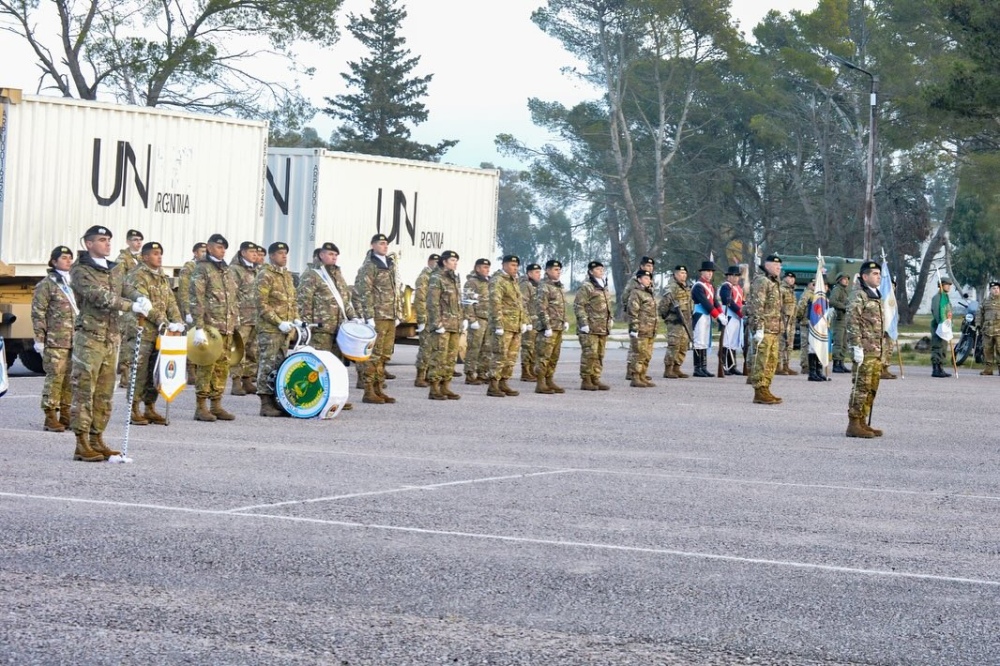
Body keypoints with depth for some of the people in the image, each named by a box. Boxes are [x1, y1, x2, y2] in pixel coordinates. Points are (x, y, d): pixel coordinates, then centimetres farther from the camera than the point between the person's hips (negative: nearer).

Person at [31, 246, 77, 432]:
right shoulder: (46, 284, -2)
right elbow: (38, 313, -5)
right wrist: (39, 339, -11)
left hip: (75, 340, 6)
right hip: (55, 341, -6)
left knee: (71, 379, 6)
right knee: (55, 377, -8)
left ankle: (65, 416, 14)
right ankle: (50, 418, -4)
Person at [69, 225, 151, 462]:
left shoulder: (115, 271, 19)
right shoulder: (80, 271, -6)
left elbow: (126, 290, 8)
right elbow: (98, 296, -18)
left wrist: (140, 298, -16)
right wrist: (132, 306, -24)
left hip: (112, 337, 8)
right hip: (89, 336, -8)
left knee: (105, 393, 9)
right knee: (84, 390, -8)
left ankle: (96, 440, 16)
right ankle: (82, 445, -8)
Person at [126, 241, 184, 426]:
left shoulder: (163, 277, 17)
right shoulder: (137, 277, -9)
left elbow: (170, 302, 14)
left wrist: (177, 322, -2)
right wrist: (164, 323, -21)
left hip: (160, 333, 8)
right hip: (143, 331, -8)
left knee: (155, 371, 9)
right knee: (140, 371, -6)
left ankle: (150, 408, 17)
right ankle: (134, 409, 0)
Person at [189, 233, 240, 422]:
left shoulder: (227, 271, 19)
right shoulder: (202, 269, -4)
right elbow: (195, 300, -11)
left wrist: (235, 325, 19)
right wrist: (198, 328, -18)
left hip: (226, 329, 7)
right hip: (209, 327, -7)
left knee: (222, 367, 8)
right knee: (206, 366, -6)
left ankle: (216, 405, 15)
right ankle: (200, 407, -2)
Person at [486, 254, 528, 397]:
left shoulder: (513, 281, 19)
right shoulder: (497, 281, -9)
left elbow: (520, 302, 23)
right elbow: (495, 304, -16)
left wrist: (524, 321, 15)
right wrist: (498, 325, -21)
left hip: (516, 326, 9)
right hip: (504, 325, -9)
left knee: (511, 357, 9)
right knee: (499, 356, -9)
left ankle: (503, 384, 15)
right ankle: (493, 387, -7)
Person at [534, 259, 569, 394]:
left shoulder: (558, 287, 18)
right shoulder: (544, 287, -10)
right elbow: (541, 308, -16)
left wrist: (565, 321, 13)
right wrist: (547, 327, -20)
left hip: (559, 328, 9)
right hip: (548, 328, -9)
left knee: (554, 357, 11)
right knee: (543, 357, -8)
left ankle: (549, 382, 17)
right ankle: (540, 384, -6)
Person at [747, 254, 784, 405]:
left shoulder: (774, 283, 20)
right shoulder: (761, 281, -10)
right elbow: (757, 306, -17)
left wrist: (779, 328, 25)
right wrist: (759, 328, -22)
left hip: (774, 330, 10)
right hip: (765, 329, -10)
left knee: (772, 362, 12)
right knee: (761, 361, -8)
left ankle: (765, 390, 18)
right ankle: (760, 393, -8)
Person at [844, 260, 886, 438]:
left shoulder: (876, 297, 20)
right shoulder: (858, 296, -9)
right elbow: (852, 322, -16)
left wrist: (882, 348, 23)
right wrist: (856, 346, -22)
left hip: (876, 351, 9)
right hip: (865, 350, -9)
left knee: (872, 388, 10)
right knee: (861, 387, -9)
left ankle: (863, 423, 15)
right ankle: (854, 425, -7)